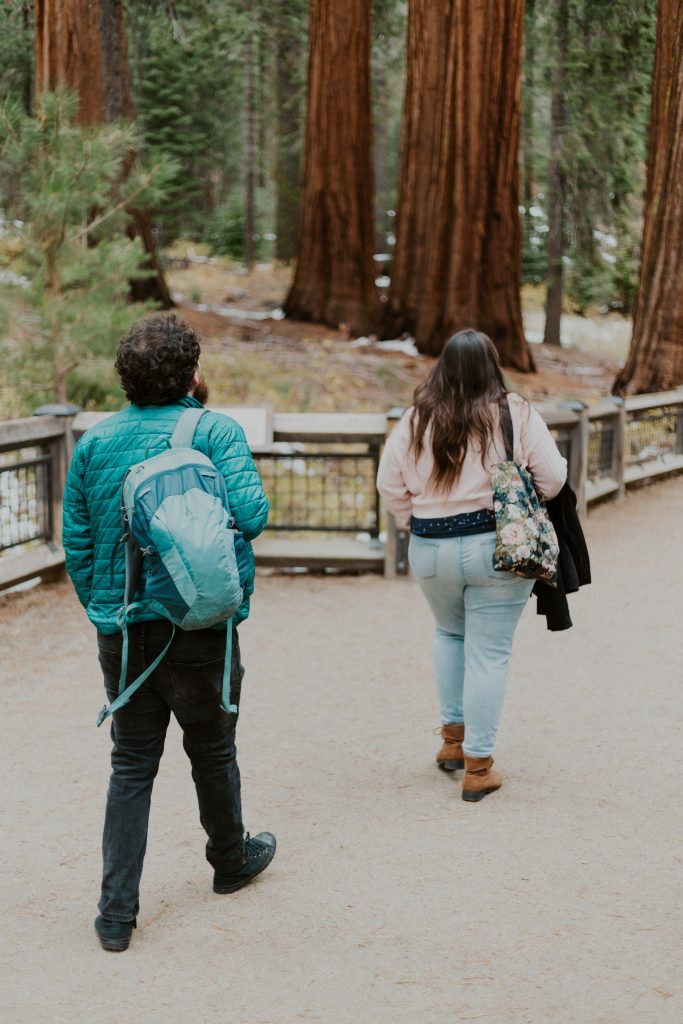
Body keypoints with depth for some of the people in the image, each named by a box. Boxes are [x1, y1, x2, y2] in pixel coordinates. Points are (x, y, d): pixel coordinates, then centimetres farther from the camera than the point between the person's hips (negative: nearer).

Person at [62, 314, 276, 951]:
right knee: (212, 750, 16)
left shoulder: (95, 442, 4)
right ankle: (231, 861, 39)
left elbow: (77, 544, 7)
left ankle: (117, 911, 6)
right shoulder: (214, 431, -8)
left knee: (131, 764, 9)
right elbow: (250, 513, -21)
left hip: (120, 629, 3)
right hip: (198, 624, -3)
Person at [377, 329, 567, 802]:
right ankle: (478, 766, 9)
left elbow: (389, 483, 3)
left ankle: (454, 736, 29)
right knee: (488, 653, 5)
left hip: (430, 550, 3)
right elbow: (552, 477, -7)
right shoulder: (515, 415, -9)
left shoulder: (416, 420, -1)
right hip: (498, 547, -3)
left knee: (450, 634, 27)